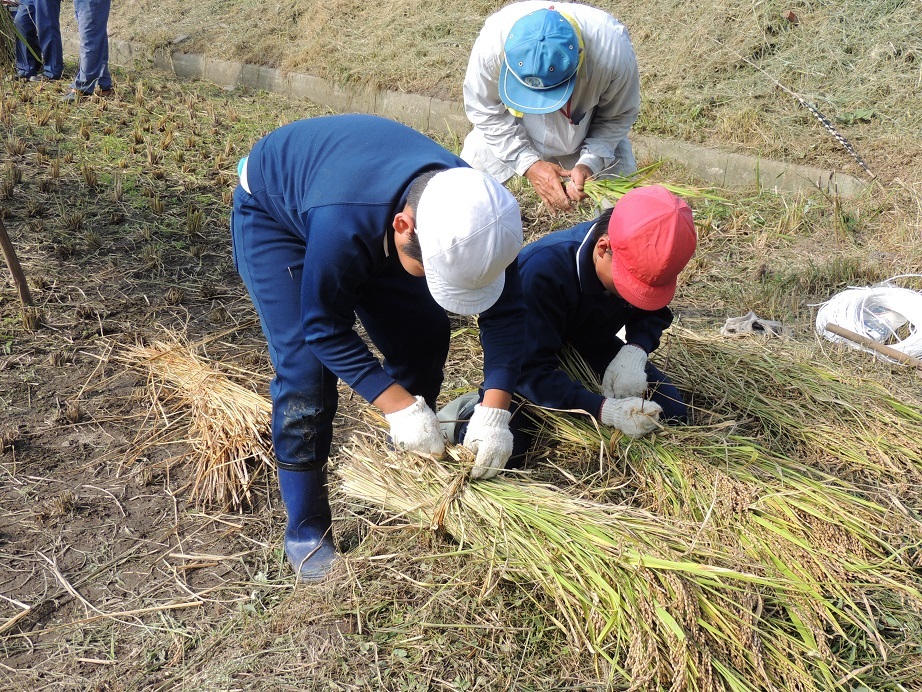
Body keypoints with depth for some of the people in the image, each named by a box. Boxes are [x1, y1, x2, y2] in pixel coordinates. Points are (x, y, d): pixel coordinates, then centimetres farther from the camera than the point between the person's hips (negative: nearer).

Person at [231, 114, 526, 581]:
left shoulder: (473, 212, -31)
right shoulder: (344, 224, -46)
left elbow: (504, 311, -22)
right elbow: (325, 329, -31)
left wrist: (494, 410, -32)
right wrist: (398, 406, -34)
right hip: (273, 213, -5)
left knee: (425, 337, -2)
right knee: (306, 368, -15)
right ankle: (306, 531, 0)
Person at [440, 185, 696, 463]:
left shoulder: (640, 260, -22)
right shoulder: (541, 270, -39)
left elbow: (653, 312, -2)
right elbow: (531, 369, -37)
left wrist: (634, 351, -26)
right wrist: (606, 410, -46)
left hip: (593, 349, 6)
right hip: (529, 360, -6)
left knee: (672, 414, -6)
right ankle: (468, 410, 3)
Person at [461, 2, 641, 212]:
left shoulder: (613, 49, -37)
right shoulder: (492, 41, -37)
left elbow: (617, 116, -17)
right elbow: (485, 111, -19)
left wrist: (589, 163, -31)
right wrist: (529, 163, -27)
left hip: (591, 138, 0)